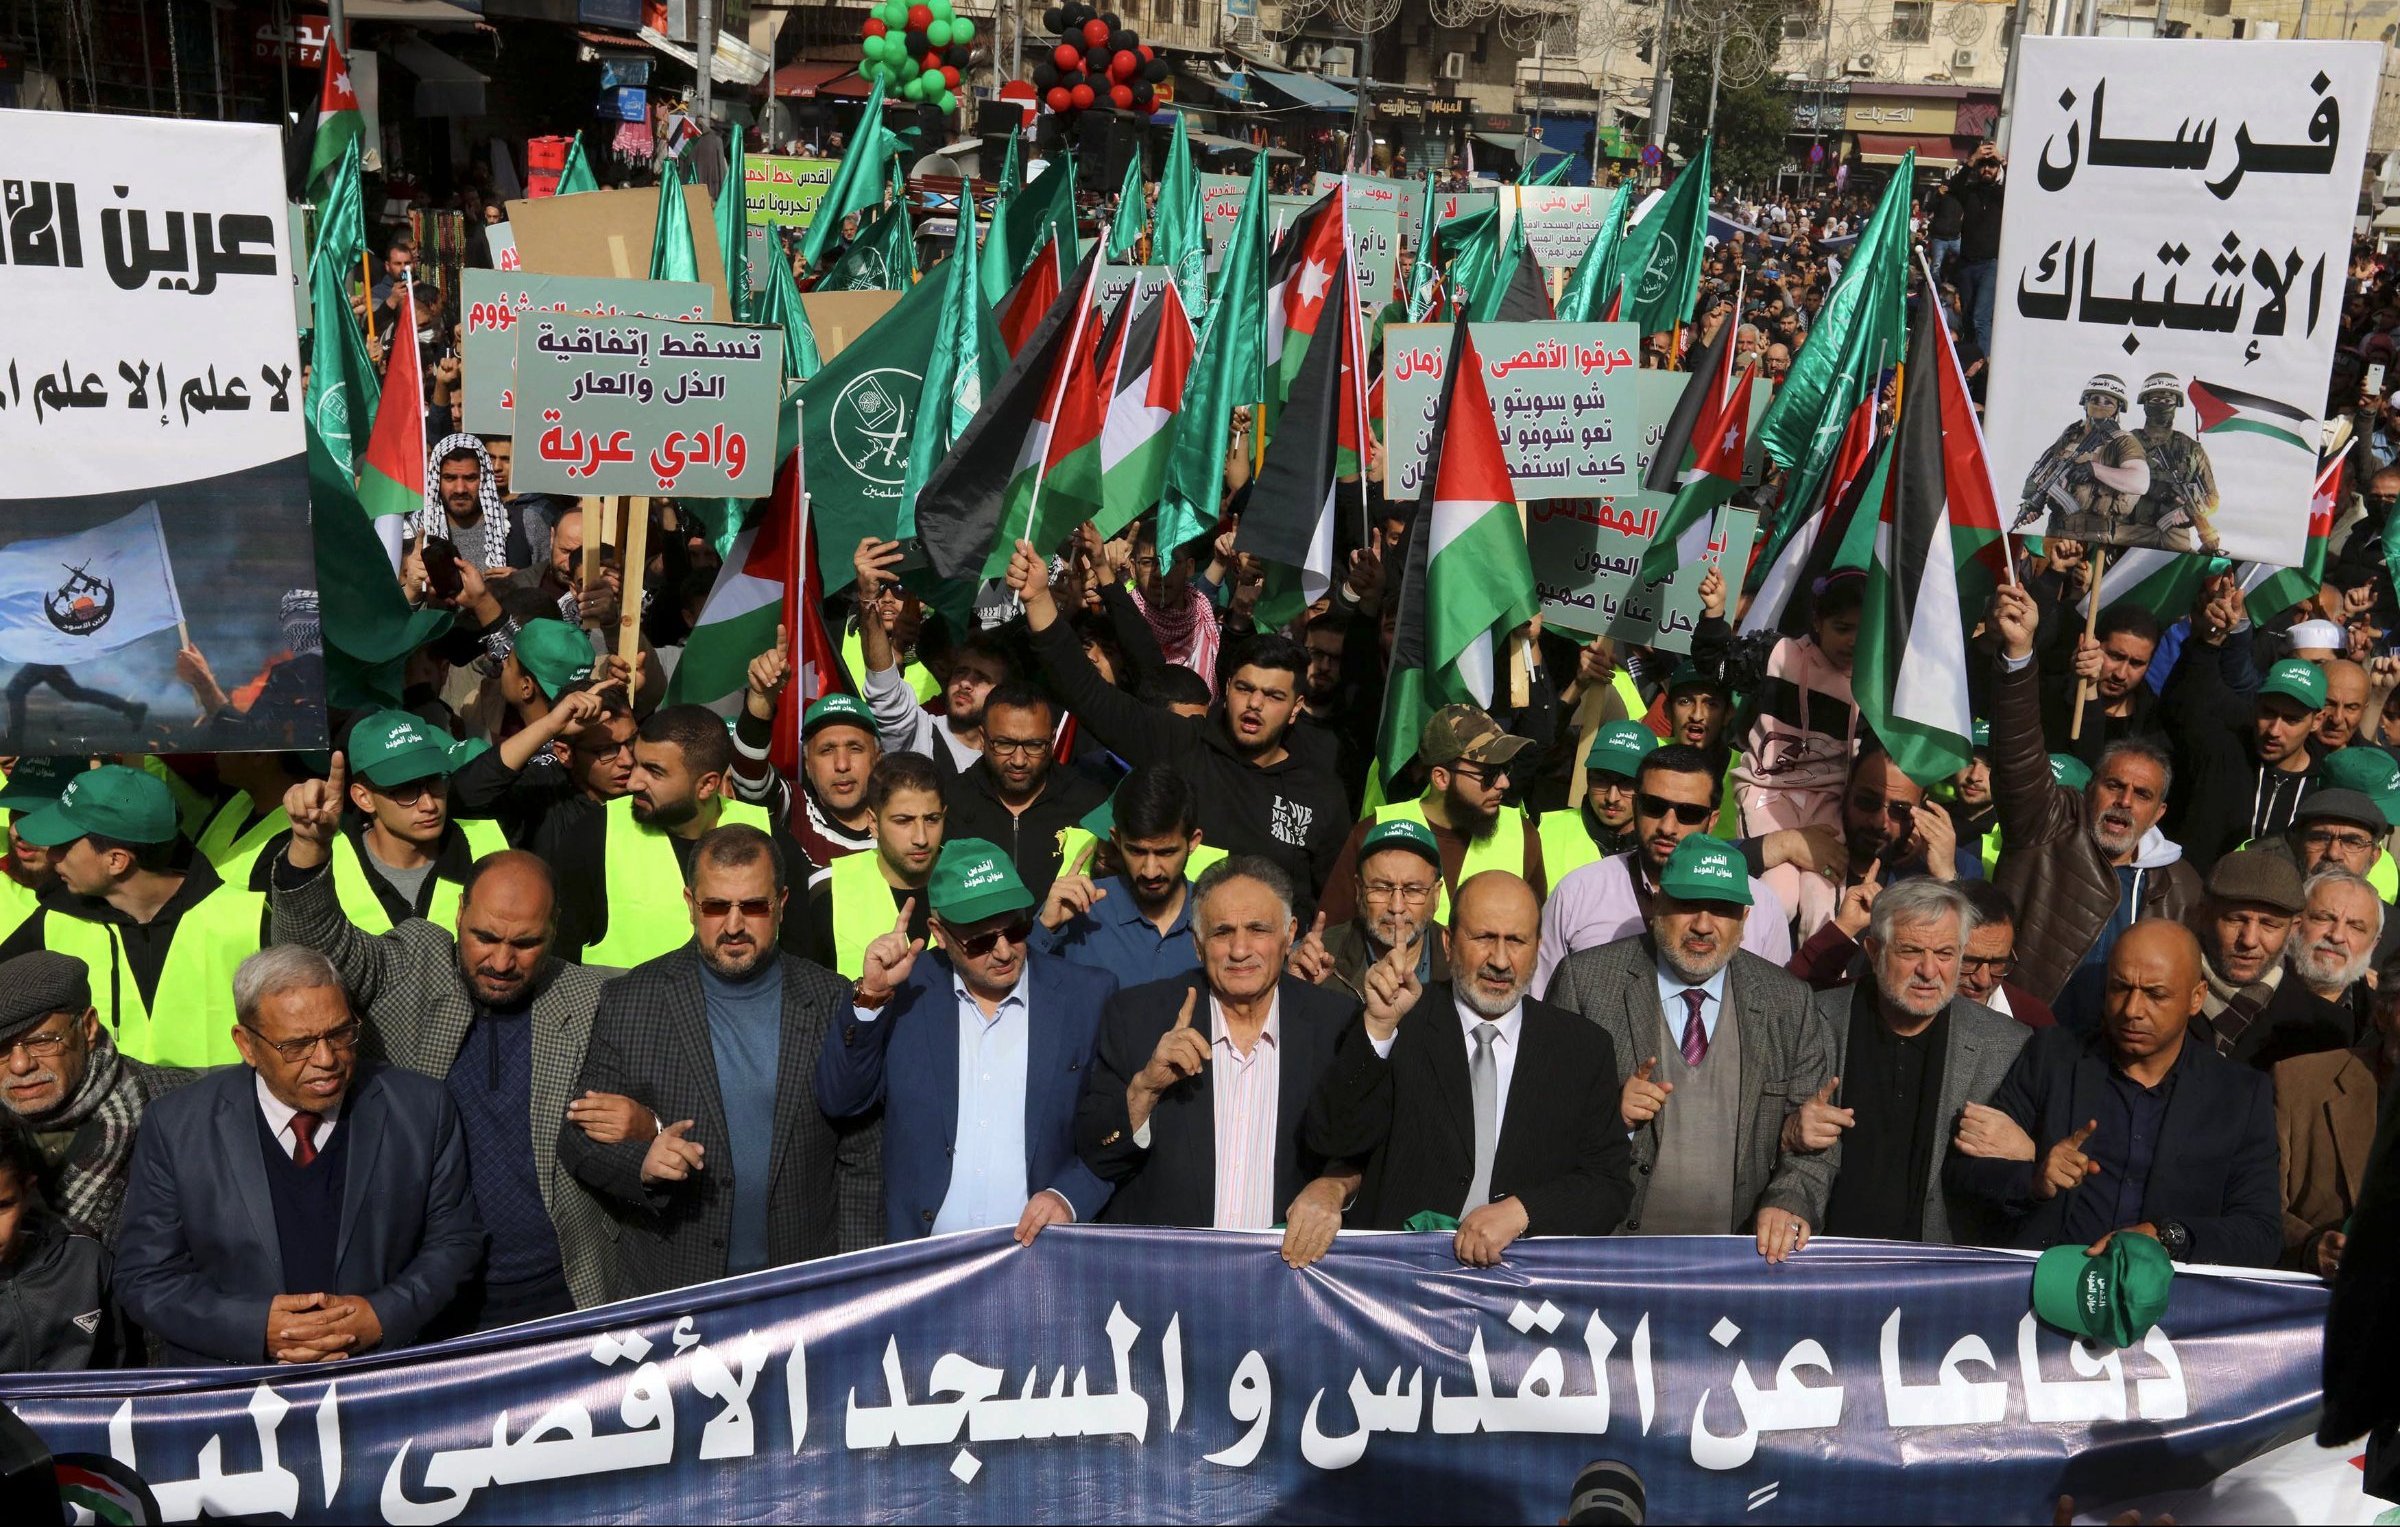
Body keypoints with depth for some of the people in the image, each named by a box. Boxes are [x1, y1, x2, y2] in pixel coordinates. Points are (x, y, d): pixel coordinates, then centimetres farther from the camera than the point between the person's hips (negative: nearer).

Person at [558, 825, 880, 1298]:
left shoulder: (833, 1003, 0)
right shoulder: (629, 1001, -1)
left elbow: (860, 1157, 2)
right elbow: (578, 1136, 1)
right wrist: (641, 1162, -19)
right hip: (665, 1293, 0)